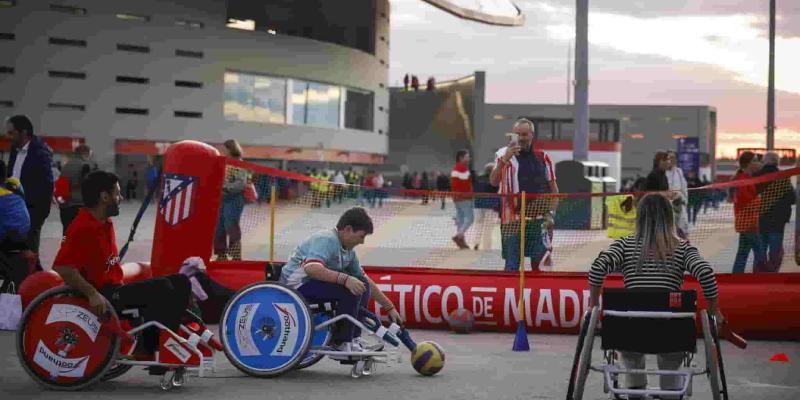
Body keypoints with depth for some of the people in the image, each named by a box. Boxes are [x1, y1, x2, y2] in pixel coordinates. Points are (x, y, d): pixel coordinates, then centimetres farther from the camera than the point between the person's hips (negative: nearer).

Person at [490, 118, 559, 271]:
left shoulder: (543, 158, 9)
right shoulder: (504, 154, 2)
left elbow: (553, 189, 13)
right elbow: (493, 182, -13)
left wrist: (550, 213, 0)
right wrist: (504, 160, -27)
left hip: (539, 220, 2)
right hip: (512, 220, -2)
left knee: (539, 263, 2)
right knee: (512, 265, -1)